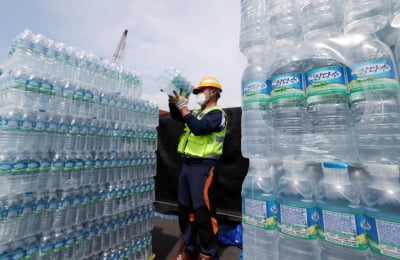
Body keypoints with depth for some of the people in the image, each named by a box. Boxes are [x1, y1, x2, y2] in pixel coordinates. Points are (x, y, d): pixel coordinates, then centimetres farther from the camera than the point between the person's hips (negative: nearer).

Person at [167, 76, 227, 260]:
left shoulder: (217, 113, -6)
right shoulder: (197, 113, 18)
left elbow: (199, 128, -22)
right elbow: (176, 116, 16)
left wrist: (183, 106, -15)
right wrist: (173, 100, 2)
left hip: (203, 166, -8)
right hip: (187, 164, 8)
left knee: (203, 211, -1)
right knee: (184, 209, 15)